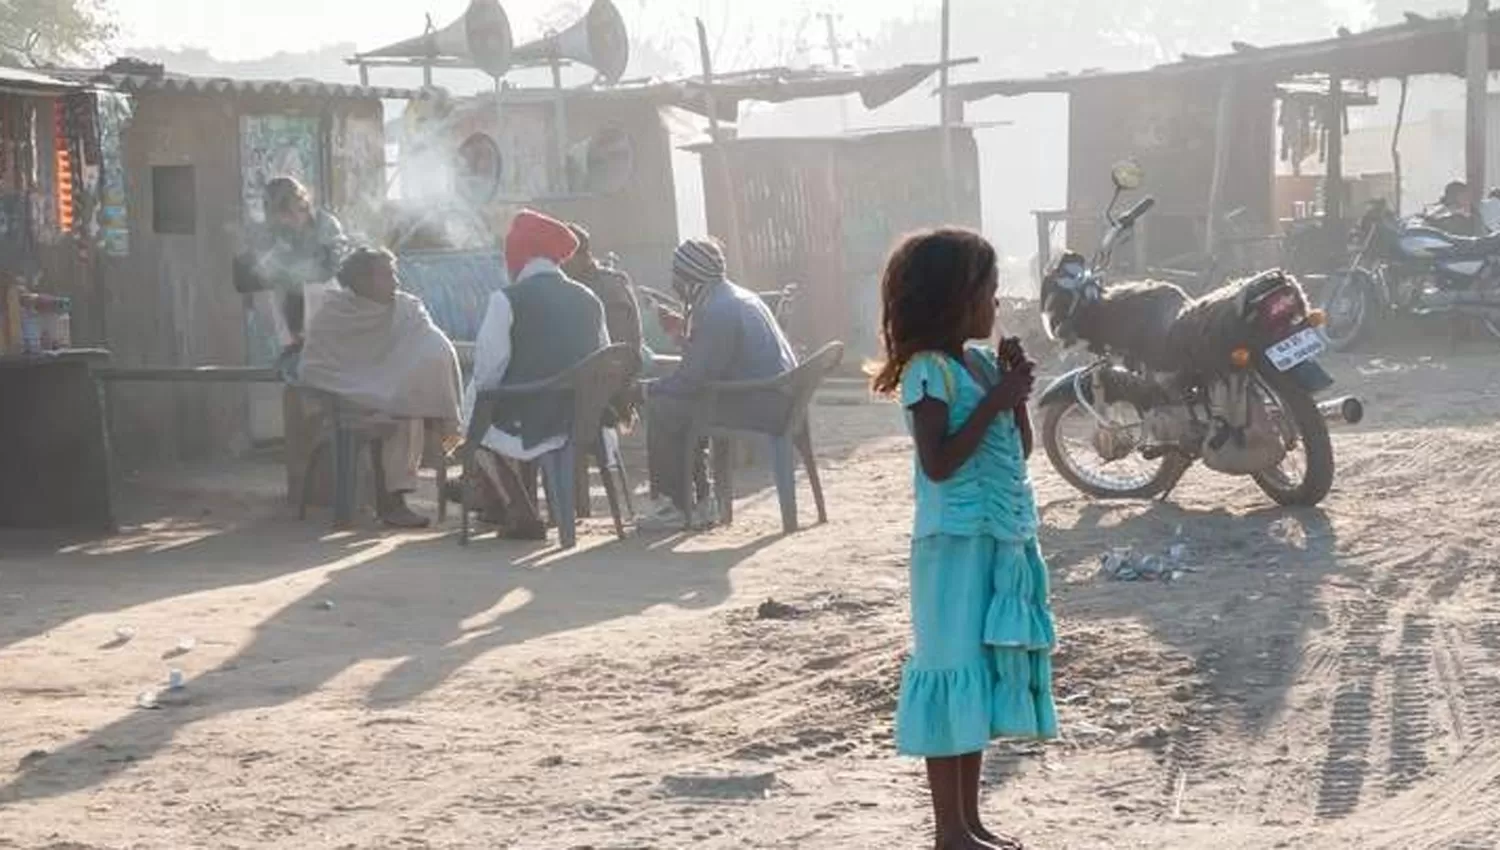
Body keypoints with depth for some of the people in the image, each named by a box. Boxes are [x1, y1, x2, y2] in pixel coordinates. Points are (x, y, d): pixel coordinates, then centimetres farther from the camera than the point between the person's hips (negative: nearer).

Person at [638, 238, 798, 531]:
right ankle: (699, 501, 18)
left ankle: (678, 508, -1)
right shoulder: (742, 298, 17)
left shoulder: (717, 311, -16)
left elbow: (693, 377, -17)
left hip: (757, 406, -11)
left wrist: (650, 389, -4)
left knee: (662, 410, -10)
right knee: (680, 407, 20)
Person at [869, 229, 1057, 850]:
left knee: (984, 672, 13)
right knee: (954, 672, -2)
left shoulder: (983, 362, 10)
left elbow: (1021, 448, 15)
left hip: (1002, 540, 8)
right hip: (958, 543, -8)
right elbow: (938, 463, -20)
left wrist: (1015, 390, 0)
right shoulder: (929, 372, -14)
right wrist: (993, 402, -20)